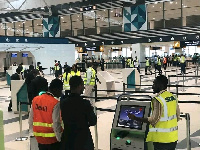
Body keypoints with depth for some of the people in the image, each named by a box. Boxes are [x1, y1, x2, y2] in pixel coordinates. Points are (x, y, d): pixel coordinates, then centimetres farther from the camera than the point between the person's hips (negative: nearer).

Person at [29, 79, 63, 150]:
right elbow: (56, 124, -18)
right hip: (52, 139, -6)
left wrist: (34, 131, 20)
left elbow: (31, 119, 7)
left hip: (39, 138, 6)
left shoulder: (35, 100, 0)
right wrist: (60, 139, -7)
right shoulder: (55, 103, -18)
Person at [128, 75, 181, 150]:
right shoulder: (173, 97, 6)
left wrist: (135, 118, -16)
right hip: (173, 137, 8)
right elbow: (178, 117, 11)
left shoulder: (158, 100, -18)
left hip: (162, 139, -7)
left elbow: (154, 120, -20)